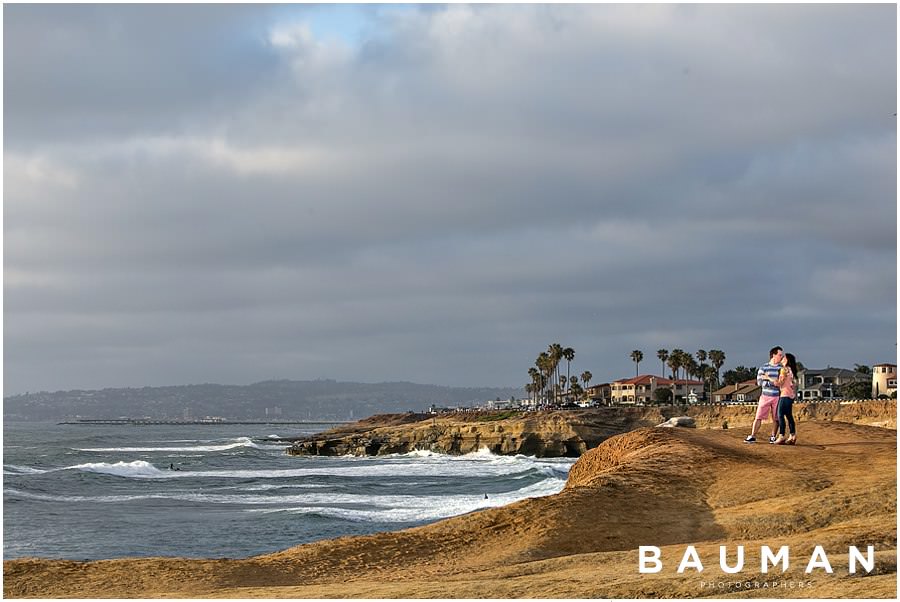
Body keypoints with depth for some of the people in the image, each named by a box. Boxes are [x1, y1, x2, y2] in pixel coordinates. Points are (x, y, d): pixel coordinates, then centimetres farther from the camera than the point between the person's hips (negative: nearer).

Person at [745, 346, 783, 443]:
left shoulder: (782, 368, 6)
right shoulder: (763, 367, 2)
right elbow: (759, 382, -6)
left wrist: (768, 378, -11)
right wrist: (773, 382, -14)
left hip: (777, 396, 1)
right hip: (765, 396, -1)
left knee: (776, 418, 2)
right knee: (758, 417, -2)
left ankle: (773, 437, 12)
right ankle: (752, 436, 3)